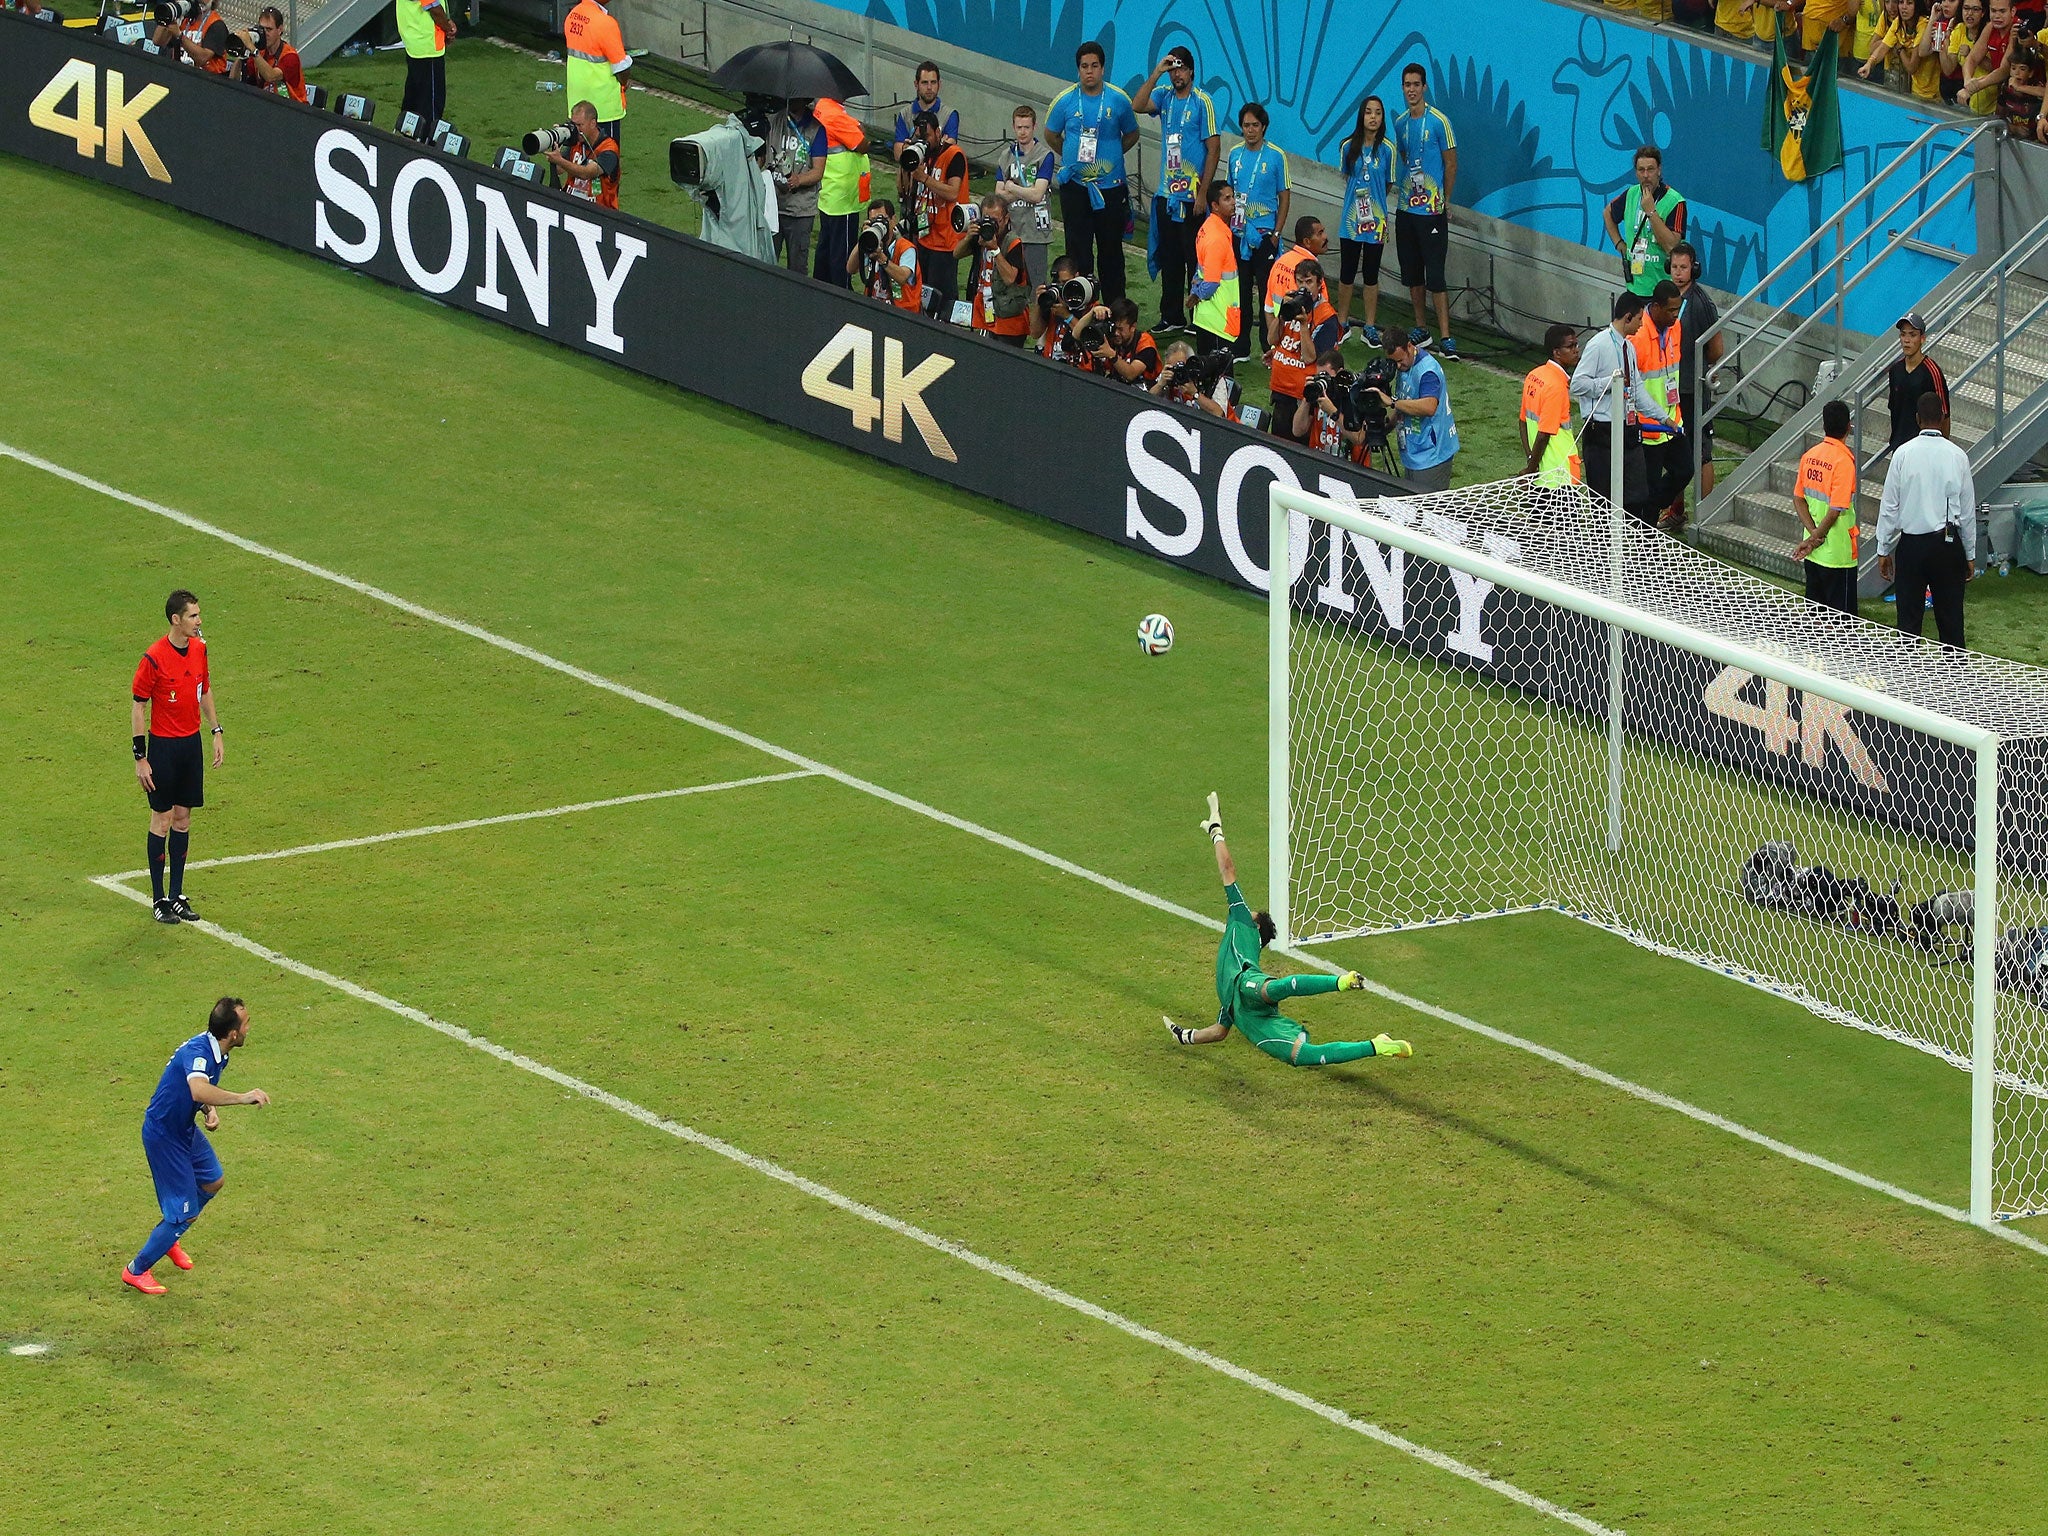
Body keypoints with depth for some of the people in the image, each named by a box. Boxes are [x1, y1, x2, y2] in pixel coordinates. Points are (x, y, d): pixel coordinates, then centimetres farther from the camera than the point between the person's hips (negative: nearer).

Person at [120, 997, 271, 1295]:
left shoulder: (216, 1053, -2)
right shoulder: (198, 1052, -33)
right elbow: (198, 1091, -53)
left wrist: (211, 1111, -6)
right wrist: (243, 1098, -47)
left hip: (184, 1128, 10)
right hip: (163, 1135, -10)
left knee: (213, 1182, 28)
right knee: (184, 1212, -2)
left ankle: (168, 1236, 47)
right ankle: (136, 1270, 16)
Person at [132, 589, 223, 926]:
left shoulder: (199, 648, 2)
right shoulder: (154, 658, -17)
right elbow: (137, 708, -12)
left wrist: (217, 732, 13)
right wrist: (141, 758, -13)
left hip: (191, 743, 6)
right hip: (163, 746, -6)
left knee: (183, 818, 10)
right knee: (163, 819, 0)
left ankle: (177, 895, 18)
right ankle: (158, 900, 8)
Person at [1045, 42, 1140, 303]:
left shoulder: (1118, 100, -2)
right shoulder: (1065, 101, -2)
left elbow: (1131, 135, 13)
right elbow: (1051, 135, 14)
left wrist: (1110, 157, 8)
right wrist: (1071, 157, 11)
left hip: (1110, 187, 0)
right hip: (1075, 186, 0)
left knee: (1111, 250, 6)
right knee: (1078, 251, 2)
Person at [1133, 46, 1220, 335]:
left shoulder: (1202, 102, -7)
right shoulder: (1164, 99, 8)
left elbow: (1213, 148, -9)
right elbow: (1137, 106, -10)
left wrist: (1203, 193, -13)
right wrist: (1157, 73, -14)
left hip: (1192, 196, -6)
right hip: (1166, 194, 6)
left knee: (1195, 259, -2)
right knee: (1169, 260, 11)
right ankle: (1172, 317, 19)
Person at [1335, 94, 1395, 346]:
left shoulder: (1387, 150, -5)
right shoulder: (1349, 147, -2)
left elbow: (1388, 186, 5)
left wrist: (1374, 202, 6)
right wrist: (1357, 199, 10)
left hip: (1376, 220, -1)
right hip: (1351, 219, 1)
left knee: (1371, 275, 7)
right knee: (1347, 274, 8)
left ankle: (1370, 326, 15)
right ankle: (1342, 323, 20)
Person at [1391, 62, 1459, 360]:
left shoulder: (1439, 122, -9)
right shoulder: (1400, 123, 9)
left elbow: (1451, 164, -4)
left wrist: (1445, 201, 0)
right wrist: (1407, 192, 15)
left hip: (1432, 210, -6)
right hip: (1406, 208, 6)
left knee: (1435, 276, -10)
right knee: (1412, 275, 13)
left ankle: (1446, 339, -10)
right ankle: (1421, 330, 26)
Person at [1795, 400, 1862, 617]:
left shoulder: (1810, 455, 3)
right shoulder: (1844, 461, -18)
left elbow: (1798, 499, 6)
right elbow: (1836, 510, -21)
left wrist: (1813, 533, -3)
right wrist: (1815, 539, -9)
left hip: (1813, 556, 7)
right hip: (1838, 554, -7)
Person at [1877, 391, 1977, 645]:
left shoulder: (1903, 454, -7)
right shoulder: (1957, 456, -5)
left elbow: (1889, 506, -3)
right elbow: (1968, 510, 2)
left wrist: (1883, 550, 6)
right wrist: (1970, 555, 12)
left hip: (1911, 544, -1)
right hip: (1948, 544, 1)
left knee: (1909, 620, 5)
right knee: (1950, 619, 5)